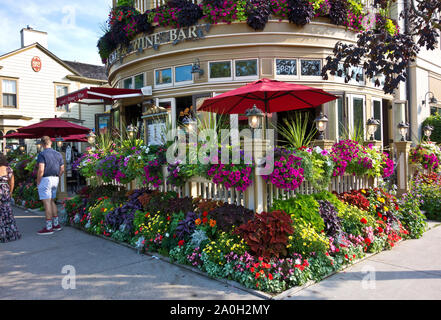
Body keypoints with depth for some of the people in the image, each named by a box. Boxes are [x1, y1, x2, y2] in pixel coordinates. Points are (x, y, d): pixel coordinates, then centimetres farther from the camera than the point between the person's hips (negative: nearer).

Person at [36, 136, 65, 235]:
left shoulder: (42, 154, -11)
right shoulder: (58, 154, 9)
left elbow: (41, 170, -19)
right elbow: (62, 169, 10)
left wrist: (38, 182, -9)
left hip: (45, 179, -7)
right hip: (55, 179, 7)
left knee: (47, 203, -4)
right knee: (52, 201, 17)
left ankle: (49, 227, -1)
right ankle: (56, 224, 19)